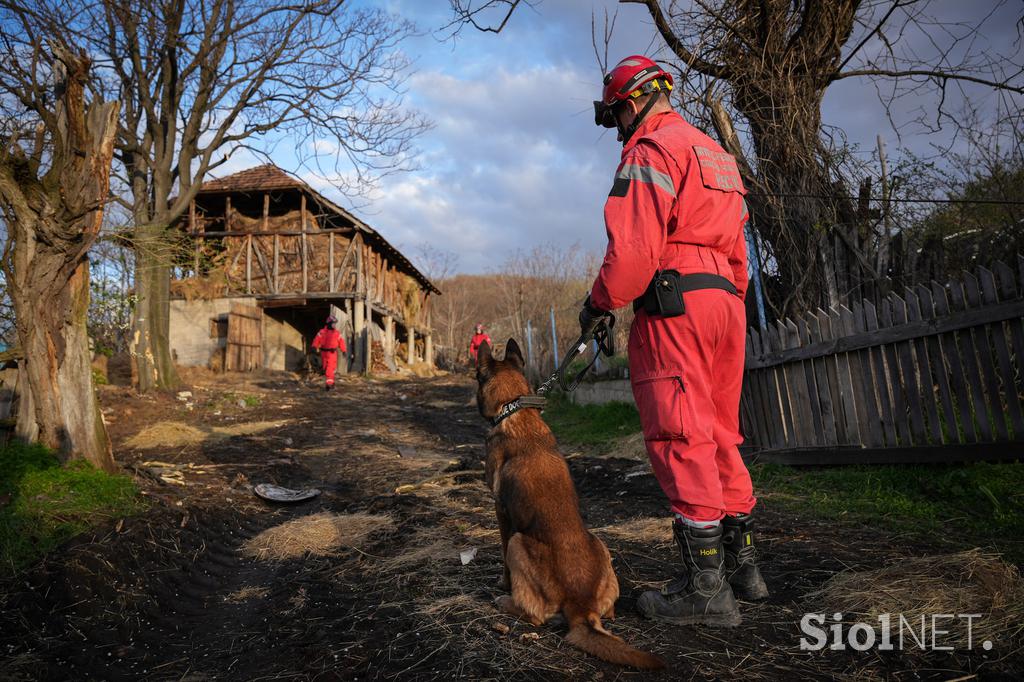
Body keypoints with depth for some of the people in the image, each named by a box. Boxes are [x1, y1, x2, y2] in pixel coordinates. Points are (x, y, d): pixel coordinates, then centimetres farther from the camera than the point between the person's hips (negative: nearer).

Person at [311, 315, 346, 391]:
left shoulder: (336, 333, 3)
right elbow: (317, 339, -12)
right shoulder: (322, 332, -2)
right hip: (324, 353, 2)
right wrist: (314, 347, -28)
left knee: (329, 370, -13)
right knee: (326, 369, 13)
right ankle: (331, 382, 31)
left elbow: (341, 341, 10)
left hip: (332, 353, -2)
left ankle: (329, 384, -15)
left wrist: (343, 351, 10)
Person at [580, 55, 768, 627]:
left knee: (680, 439, -7)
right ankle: (742, 564, 20)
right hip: (726, 301, 10)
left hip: (672, 304, -9)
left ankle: (707, 587, -3)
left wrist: (600, 302, -5)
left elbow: (634, 244, -16)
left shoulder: (651, 150, -3)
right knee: (719, 435, 13)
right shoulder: (716, 154, 26)